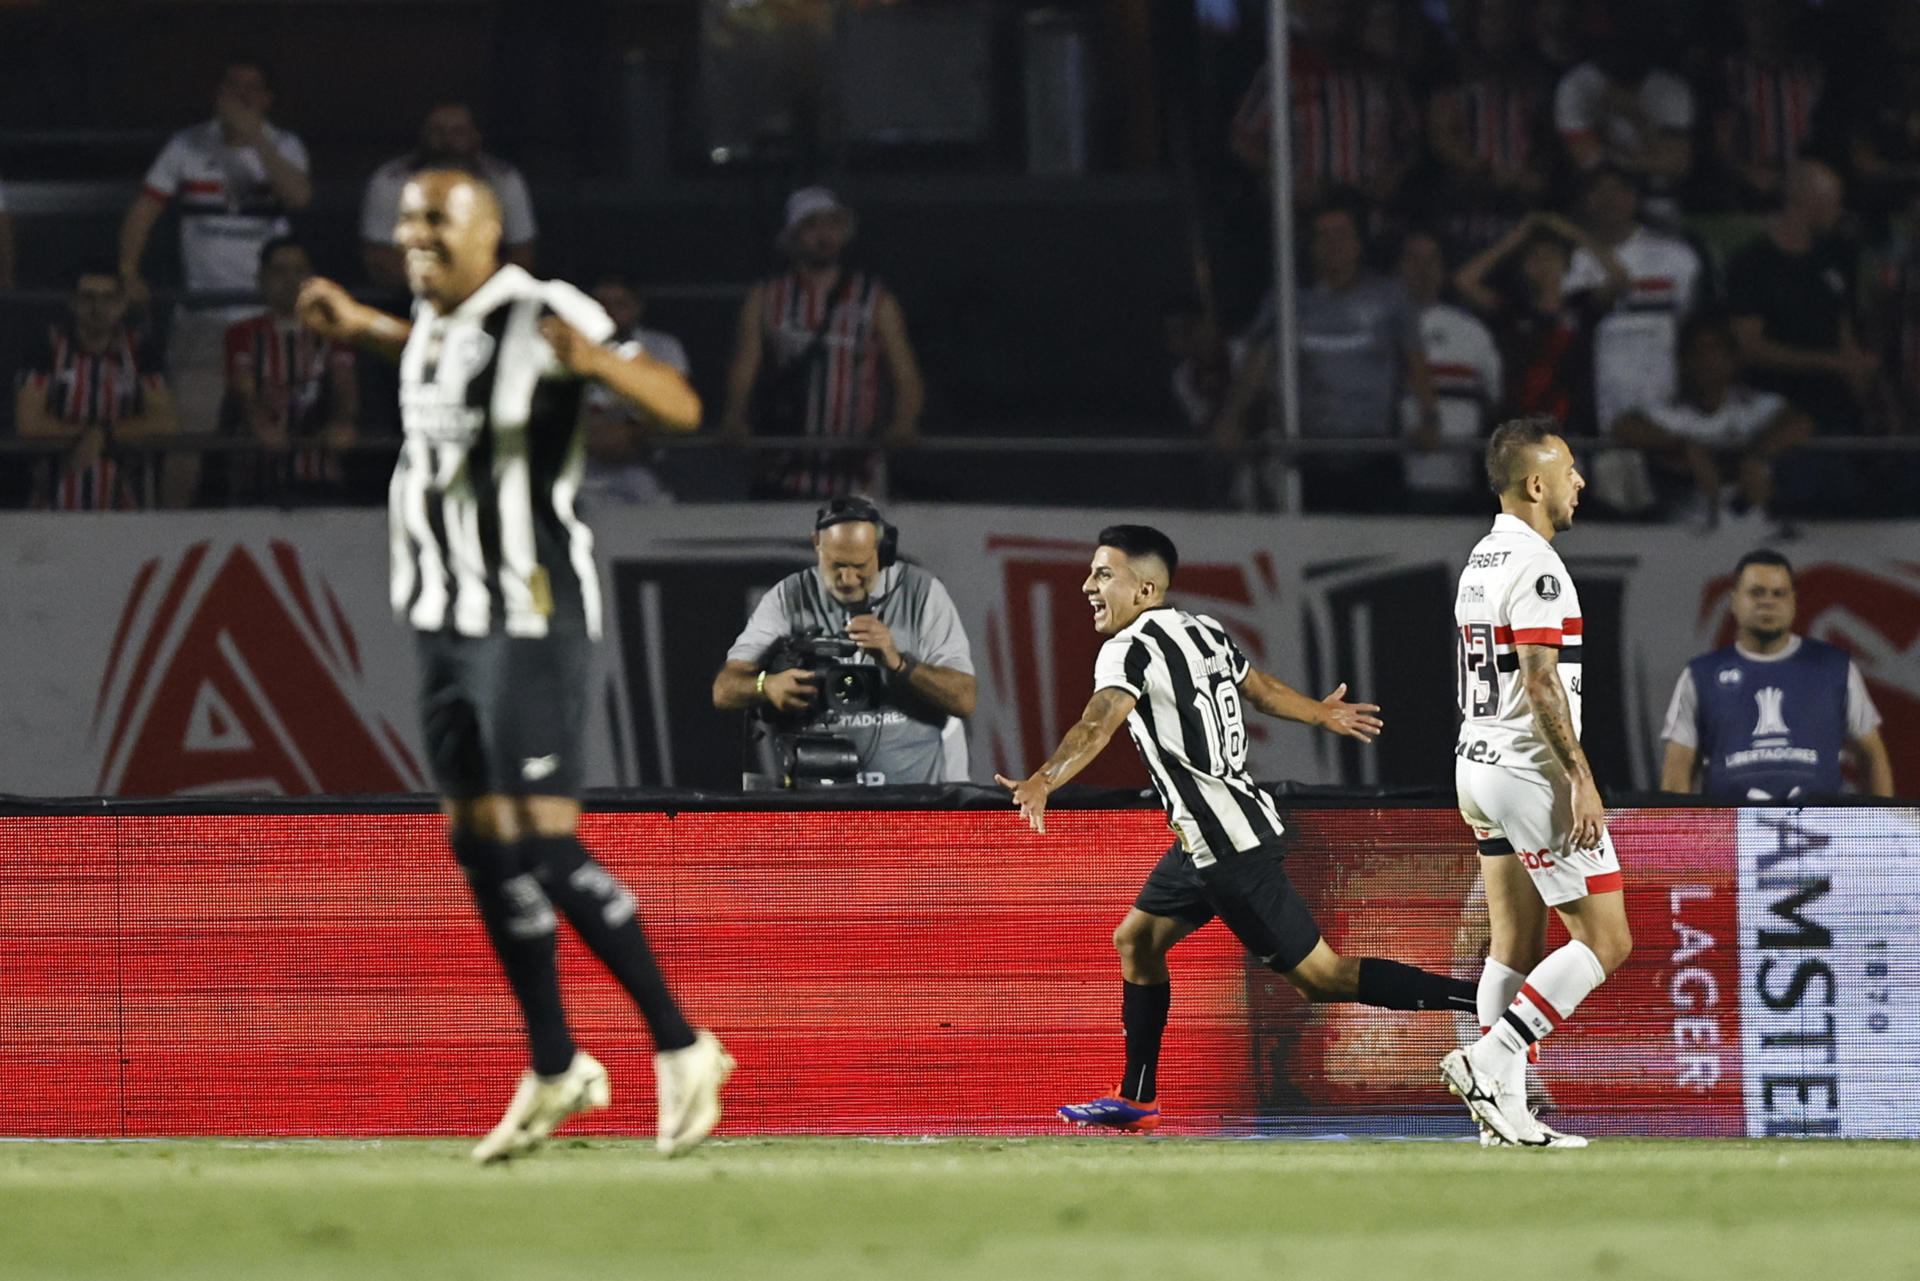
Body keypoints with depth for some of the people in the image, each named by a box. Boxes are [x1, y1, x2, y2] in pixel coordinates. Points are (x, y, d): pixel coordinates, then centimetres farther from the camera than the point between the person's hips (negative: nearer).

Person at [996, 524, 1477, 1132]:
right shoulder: (1204, 632, 11)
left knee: (1319, 976, -8)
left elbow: (1097, 725, -34)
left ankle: (1483, 998, -11)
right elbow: (1260, 688, 28)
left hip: (1229, 847, -10)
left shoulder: (1132, 648, -15)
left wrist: (1043, 783, -50)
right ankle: (1135, 1100, 23)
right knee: (1136, 941, 17)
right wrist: (1322, 714, 48)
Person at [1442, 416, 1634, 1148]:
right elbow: (1540, 683, -22)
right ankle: (1486, 1063, -14)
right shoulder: (1535, 568, -16)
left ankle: (1506, 1113, 7)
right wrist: (1581, 778, -22)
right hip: (1533, 775, -10)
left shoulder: (1480, 561, 15)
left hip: (1477, 763, 10)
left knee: (1514, 945, 10)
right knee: (1604, 941, -6)